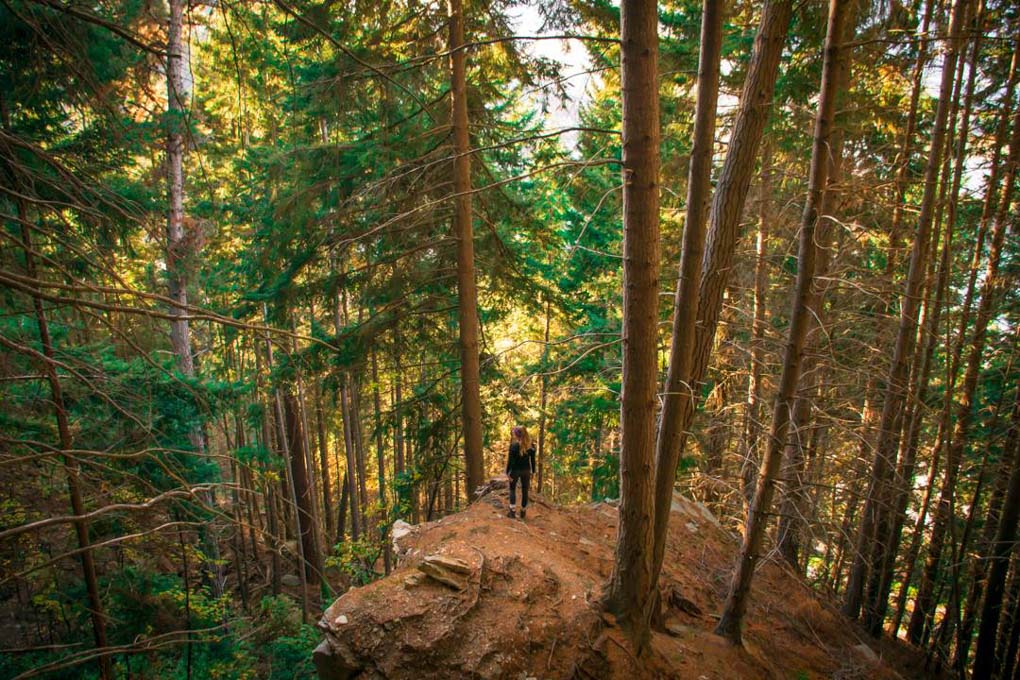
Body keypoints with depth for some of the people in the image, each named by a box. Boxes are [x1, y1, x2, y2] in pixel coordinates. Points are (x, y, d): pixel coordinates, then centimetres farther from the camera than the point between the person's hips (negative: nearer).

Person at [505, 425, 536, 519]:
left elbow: (510, 460, -16)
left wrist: (508, 472, -9)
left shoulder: (514, 445, -17)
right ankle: (523, 512, 22)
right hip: (526, 470, 4)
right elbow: (532, 459, 3)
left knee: (512, 489, 13)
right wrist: (533, 471, 11)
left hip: (515, 470, -3)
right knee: (525, 491, 14)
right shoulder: (530, 445, -3)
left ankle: (512, 511, 6)